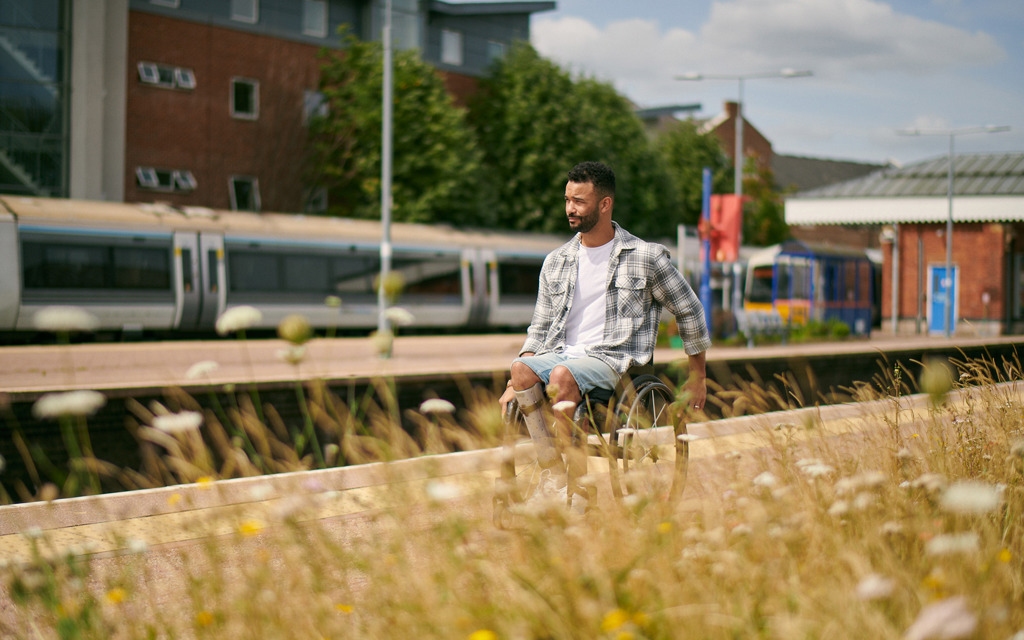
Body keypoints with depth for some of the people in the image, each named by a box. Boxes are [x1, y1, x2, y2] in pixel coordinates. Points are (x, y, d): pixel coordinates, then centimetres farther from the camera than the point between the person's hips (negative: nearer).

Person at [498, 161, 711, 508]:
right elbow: (540, 329, 17)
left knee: (562, 376, -36)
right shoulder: (555, 262, 14)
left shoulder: (646, 257, 2)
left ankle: (578, 486, -26)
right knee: (522, 370, -30)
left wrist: (697, 378, 13)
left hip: (614, 359, -4)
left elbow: (690, 311, 11)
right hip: (562, 355, 4)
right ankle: (555, 471, -25)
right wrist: (515, 384, 2)